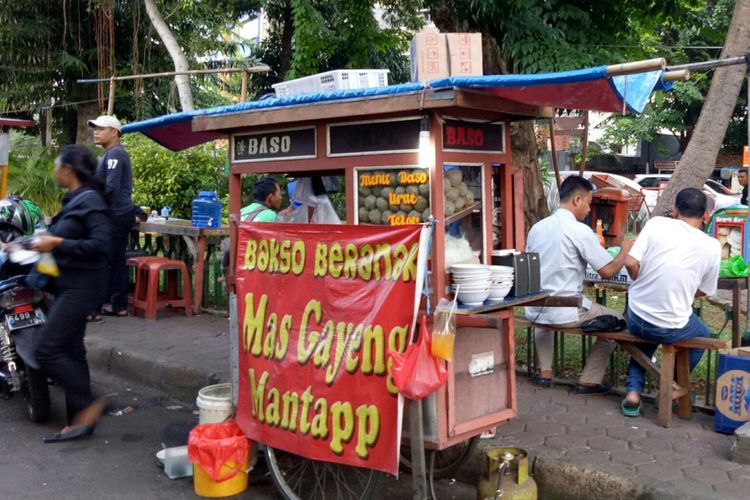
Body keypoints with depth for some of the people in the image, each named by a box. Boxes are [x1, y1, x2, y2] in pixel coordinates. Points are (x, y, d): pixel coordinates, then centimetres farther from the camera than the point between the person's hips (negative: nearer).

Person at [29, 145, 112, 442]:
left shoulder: (90, 200, -14)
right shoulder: (73, 200, 14)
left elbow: (101, 245, -23)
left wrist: (58, 243, -20)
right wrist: (47, 241, 3)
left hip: (81, 287, -10)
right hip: (68, 286, 10)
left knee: (47, 349, -12)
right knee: (70, 352, 10)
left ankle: (88, 404, 0)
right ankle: (79, 422, 17)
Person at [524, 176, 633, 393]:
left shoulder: (537, 227, 5)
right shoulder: (580, 230, -14)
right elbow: (608, 271, -12)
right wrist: (625, 251, 7)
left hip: (535, 311, 6)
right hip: (565, 313, -6)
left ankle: (544, 373, 31)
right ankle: (588, 381, 17)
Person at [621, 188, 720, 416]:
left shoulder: (656, 223, -7)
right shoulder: (712, 246, -5)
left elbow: (631, 263, -11)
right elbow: (703, 291, 6)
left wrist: (646, 285, 8)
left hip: (636, 319, 1)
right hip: (671, 329, -1)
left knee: (646, 340, 36)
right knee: (703, 335, 33)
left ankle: (633, 391, 19)